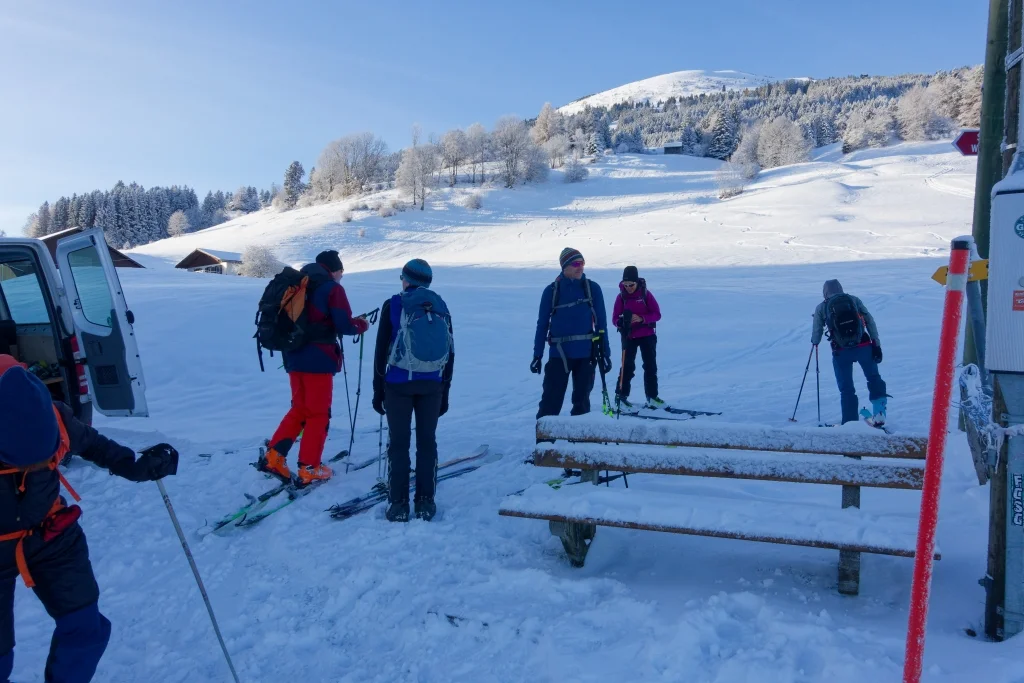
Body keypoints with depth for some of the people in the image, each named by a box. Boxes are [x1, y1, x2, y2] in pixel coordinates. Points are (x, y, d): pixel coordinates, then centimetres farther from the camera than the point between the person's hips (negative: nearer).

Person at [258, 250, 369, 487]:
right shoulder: (332, 288, -9)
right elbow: (344, 325, -13)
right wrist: (362, 324, 6)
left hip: (293, 356, 7)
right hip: (319, 358, -7)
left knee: (300, 408, 19)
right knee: (318, 413, 3)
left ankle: (273, 456, 11)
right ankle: (309, 469, 6)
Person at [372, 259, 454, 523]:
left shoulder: (393, 305, -4)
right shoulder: (441, 308, 6)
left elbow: (381, 350, -4)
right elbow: (450, 353, 8)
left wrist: (378, 390, 4)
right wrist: (445, 393, 15)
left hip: (399, 384, -2)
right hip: (432, 385, 3)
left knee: (399, 443, 5)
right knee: (427, 441, 9)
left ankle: (399, 504, 7)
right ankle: (425, 503, 13)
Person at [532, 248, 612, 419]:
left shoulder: (592, 288, 2)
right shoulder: (552, 291, -1)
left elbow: (601, 323, 4)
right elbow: (542, 324, 3)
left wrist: (605, 353, 2)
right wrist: (537, 355, 0)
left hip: (586, 354, 2)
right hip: (559, 354, -1)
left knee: (582, 401, 12)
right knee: (551, 401, -3)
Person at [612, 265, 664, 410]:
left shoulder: (646, 294, -8)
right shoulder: (621, 297, -5)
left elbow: (657, 314, -9)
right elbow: (615, 318, -6)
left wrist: (641, 318, -26)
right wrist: (621, 322, -30)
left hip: (647, 335, 1)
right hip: (629, 336, -1)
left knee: (650, 366, 5)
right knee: (628, 366, -2)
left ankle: (652, 396, 15)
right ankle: (621, 395, 9)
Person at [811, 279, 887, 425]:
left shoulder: (821, 308, 7)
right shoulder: (854, 300, 10)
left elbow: (816, 334, 10)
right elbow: (870, 321, 3)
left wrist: (815, 342, 33)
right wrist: (876, 344, 2)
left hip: (841, 352, -1)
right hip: (864, 346, 1)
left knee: (846, 388, 11)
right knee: (874, 378, 21)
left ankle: (850, 422, 12)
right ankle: (879, 411, 10)